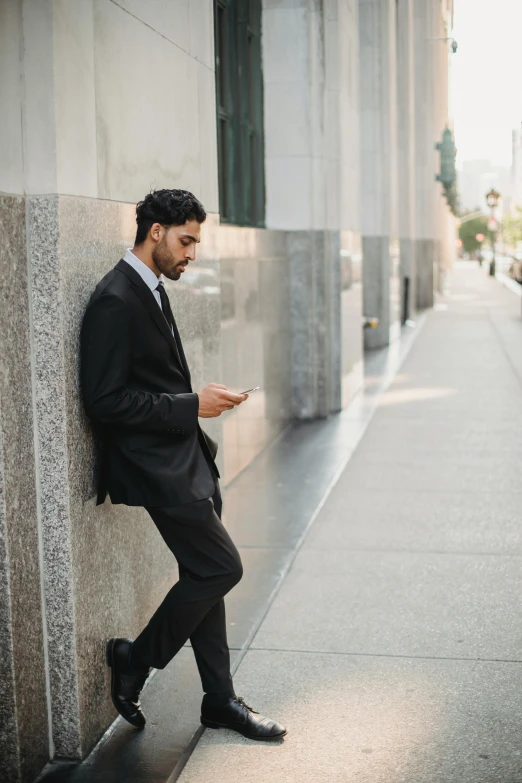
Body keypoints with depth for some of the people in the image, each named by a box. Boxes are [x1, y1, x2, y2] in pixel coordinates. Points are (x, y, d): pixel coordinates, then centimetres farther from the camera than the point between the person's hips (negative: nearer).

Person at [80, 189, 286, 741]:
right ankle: (135, 659, 12)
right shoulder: (115, 300, -18)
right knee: (221, 567, -7)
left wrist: (200, 402, 12)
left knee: (204, 575, 13)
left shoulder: (150, 290, 13)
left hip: (181, 458, 10)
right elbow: (106, 400, -22)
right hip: (155, 466, -10)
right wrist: (191, 405, -19)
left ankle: (220, 699, 24)